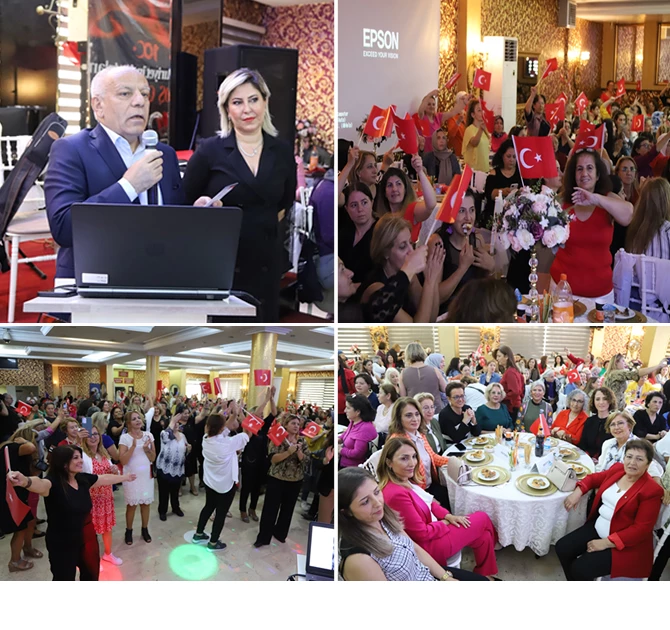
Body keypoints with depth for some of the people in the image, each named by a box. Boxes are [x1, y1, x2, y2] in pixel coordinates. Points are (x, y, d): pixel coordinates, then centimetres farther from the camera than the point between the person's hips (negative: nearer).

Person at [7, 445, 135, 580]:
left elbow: (105, 478, 18)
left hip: (87, 538, 7)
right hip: (63, 544, -6)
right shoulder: (53, 482, -23)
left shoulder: (83, 479, -2)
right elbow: (41, 485, -48)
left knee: (91, 574, 23)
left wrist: (124, 477, 35)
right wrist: (25, 481, -72)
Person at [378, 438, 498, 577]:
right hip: (427, 545, -9)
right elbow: (421, 534, -25)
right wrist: (445, 523, -9)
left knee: (483, 536, 10)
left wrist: (448, 516, -3)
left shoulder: (406, 481, -3)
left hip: (431, 530, 9)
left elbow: (427, 503, 13)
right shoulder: (396, 494, -33)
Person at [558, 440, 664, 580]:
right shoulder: (618, 469, 1)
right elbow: (594, 478, 20)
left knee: (579, 568, -21)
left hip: (625, 544, -7)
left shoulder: (652, 490, -19)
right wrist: (578, 492, -1)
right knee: (562, 548, -4)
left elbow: (641, 528, -21)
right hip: (597, 528, 7)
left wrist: (606, 543, -23)